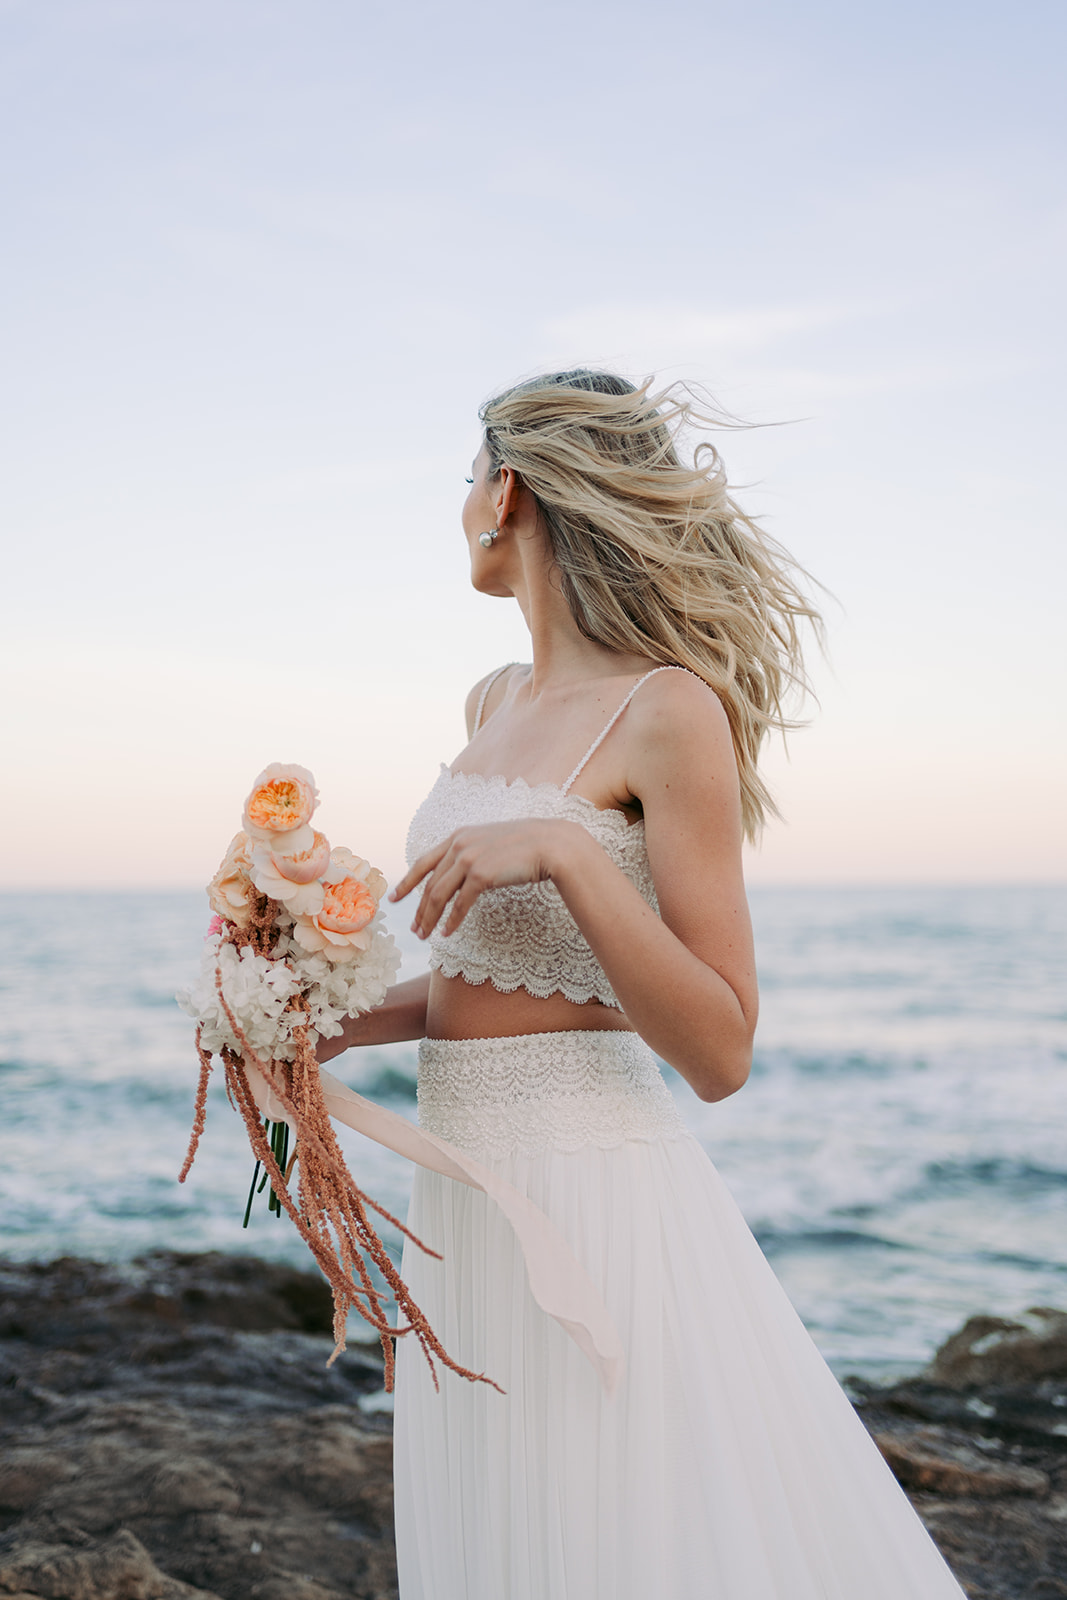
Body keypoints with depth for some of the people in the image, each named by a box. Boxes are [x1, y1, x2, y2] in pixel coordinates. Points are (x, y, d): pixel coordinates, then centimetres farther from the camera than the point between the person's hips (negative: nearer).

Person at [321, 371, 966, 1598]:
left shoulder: (671, 710, -13)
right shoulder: (497, 706, 11)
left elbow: (719, 1054, -15)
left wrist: (562, 854, -24)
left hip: (593, 1195, -8)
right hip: (466, 1195, 8)